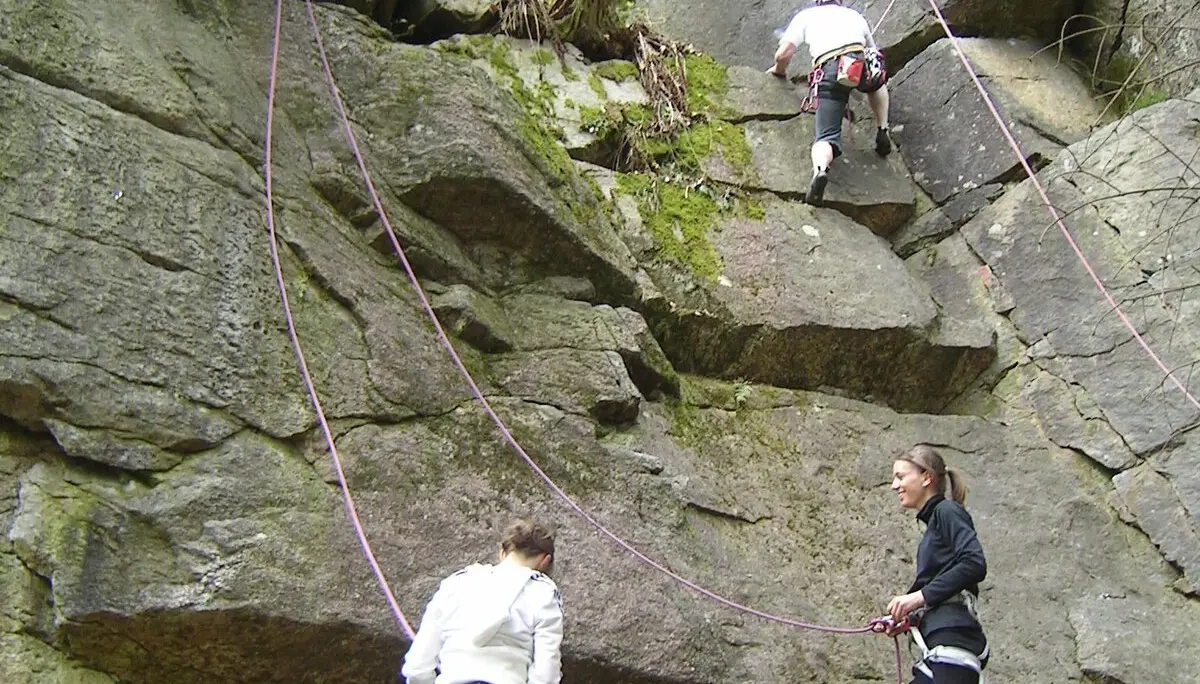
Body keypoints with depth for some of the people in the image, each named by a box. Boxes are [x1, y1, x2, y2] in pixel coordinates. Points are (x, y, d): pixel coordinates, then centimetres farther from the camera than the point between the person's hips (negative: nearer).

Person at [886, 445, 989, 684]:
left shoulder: (947, 511, 1)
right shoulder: (933, 523, 25)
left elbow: (975, 564, -15)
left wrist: (921, 596, -15)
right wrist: (906, 618, 9)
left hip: (953, 638, -9)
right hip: (939, 648, 9)